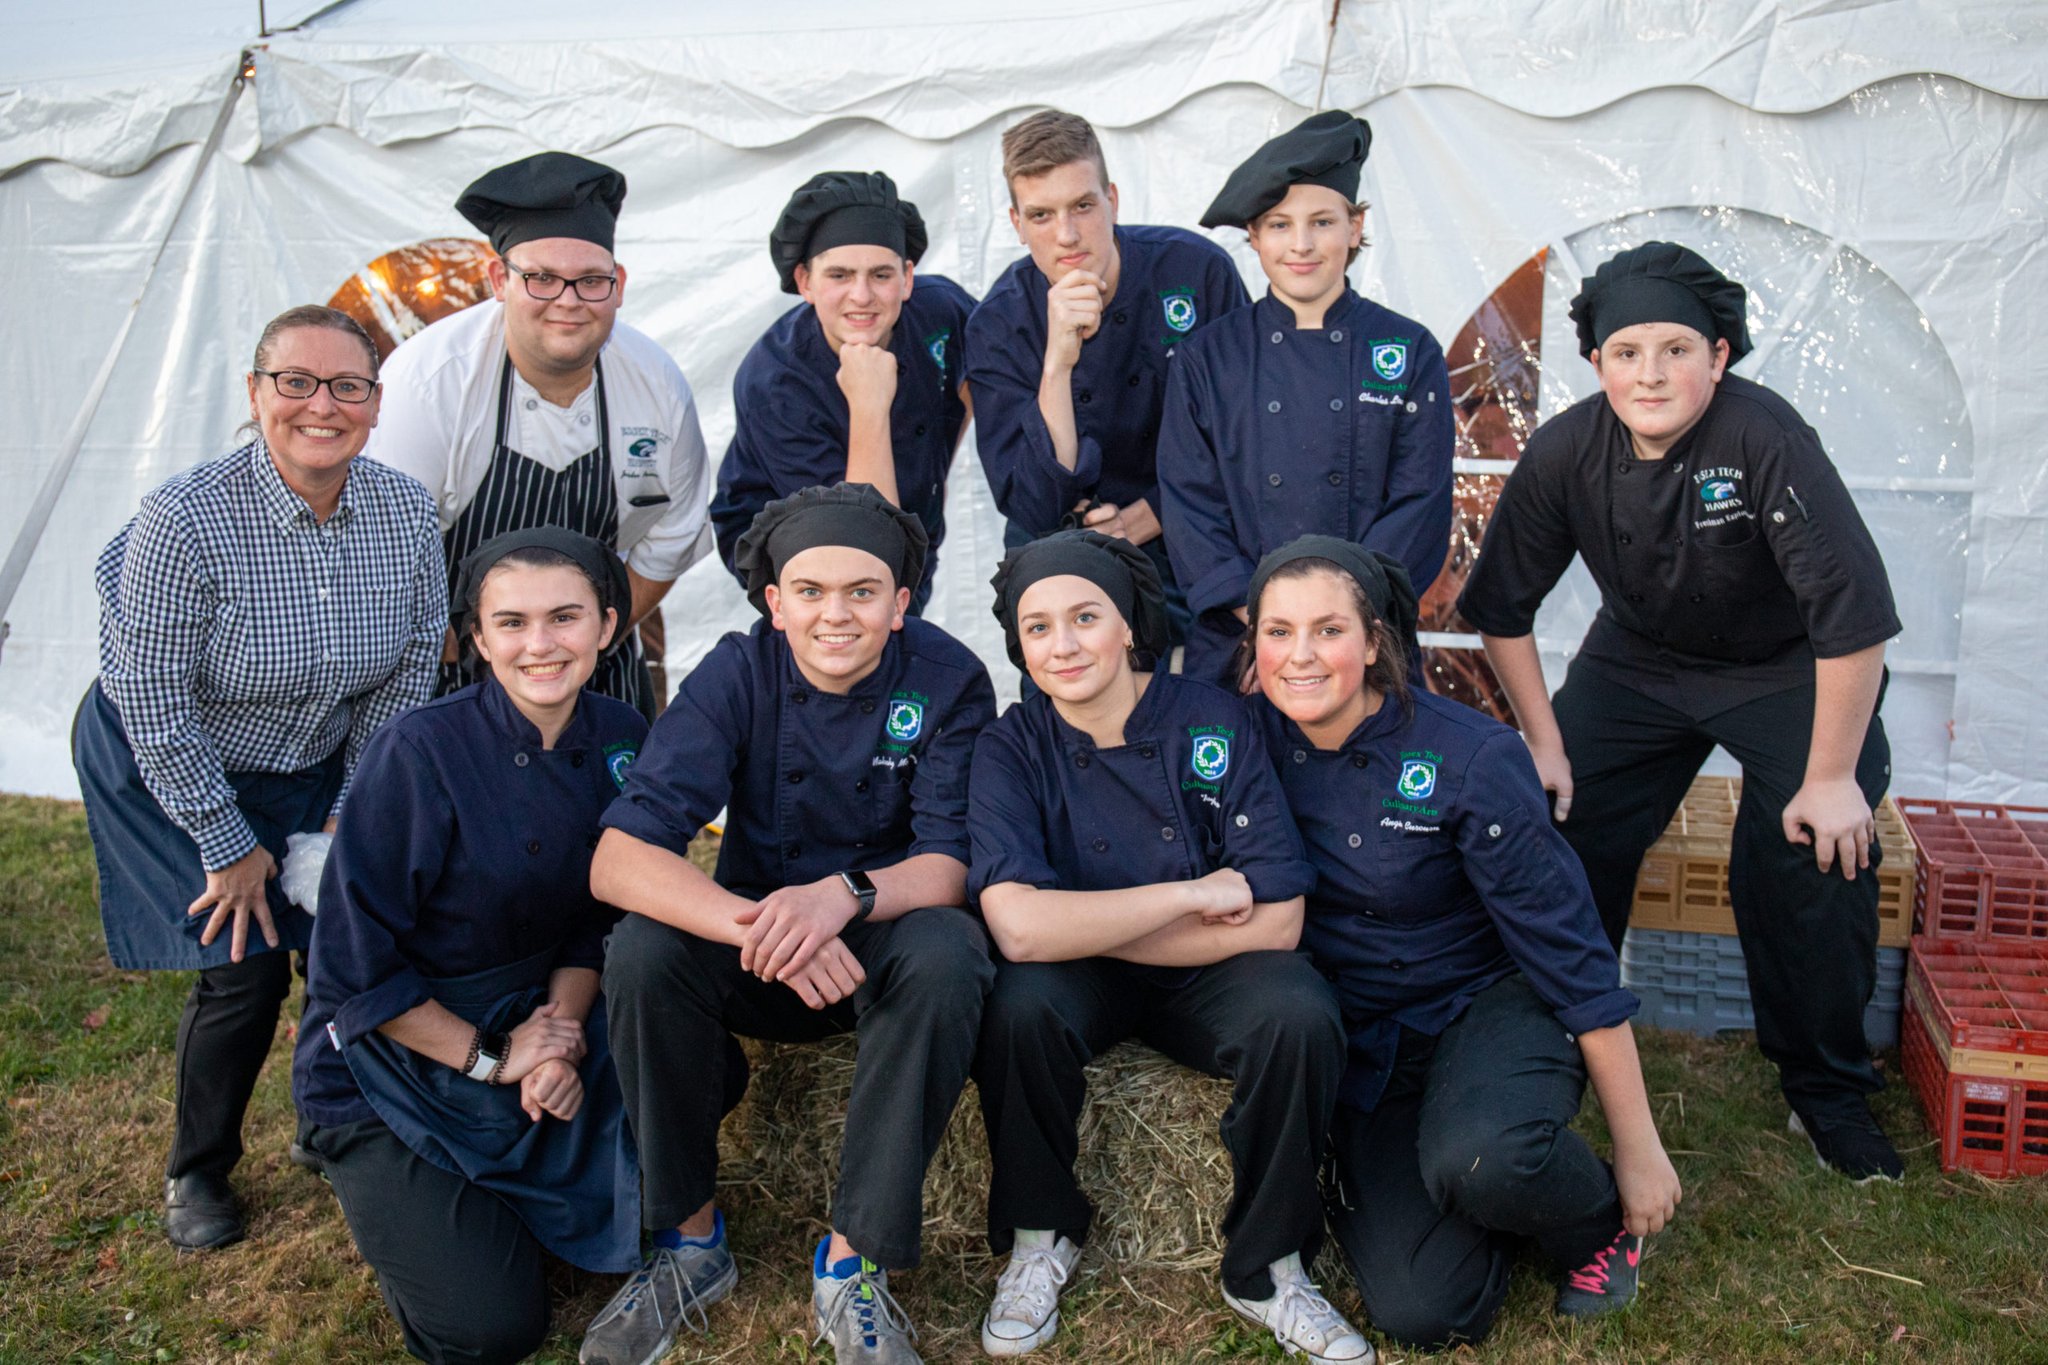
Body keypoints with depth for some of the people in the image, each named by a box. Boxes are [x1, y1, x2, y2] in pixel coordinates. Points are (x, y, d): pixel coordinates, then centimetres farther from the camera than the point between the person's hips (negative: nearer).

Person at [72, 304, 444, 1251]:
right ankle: (194, 1172, 19)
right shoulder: (185, 521, -29)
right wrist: (228, 843, -14)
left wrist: (352, 817, -1)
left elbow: (407, 678, -3)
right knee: (246, 963, -8)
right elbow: (155, 709, -21)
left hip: (314, 762, 4)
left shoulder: (406, 513, -15)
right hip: (168, 763, -4)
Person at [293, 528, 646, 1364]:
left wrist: (561, 1030, -12)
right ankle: (395, 1197, 18)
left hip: (537, 1020, 6)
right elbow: (353, 967, -18)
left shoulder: (620, 740, -7)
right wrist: (489, 1058, -15)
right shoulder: (419, 753, -23)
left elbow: (596, 918, 4)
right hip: (390, 1064, -5)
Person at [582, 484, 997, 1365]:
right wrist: (761, 929, -42)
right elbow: (618, 861, -23)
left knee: (944, 958, -34)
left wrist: (845, 894, -40)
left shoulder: (947, 679, -13)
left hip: (884, 932, -1)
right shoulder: (737, 674, -13)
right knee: (642, 951, -28)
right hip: (761, 959, 1)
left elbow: (948, 864, -17)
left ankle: (852, 1262, -20)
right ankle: (690, 1239, -9)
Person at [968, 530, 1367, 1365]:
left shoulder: (1213, 722, -11)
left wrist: (1078, 926, -18)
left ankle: (1267, 1270, -4)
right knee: (1021, 1005, -32)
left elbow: (1278, 920, -17)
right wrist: (1190, 895, -23)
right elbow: (1018, 927, -25)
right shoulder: (1012, 748, -10)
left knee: (1300, 1017, -29)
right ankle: (1039, 1237, -3)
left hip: (1204, 978, 0)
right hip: (1082, 982, 0)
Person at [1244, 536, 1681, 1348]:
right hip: (1361, 1045, 3)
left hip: (1489, 1006, -3)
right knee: (1421, 1314, -14)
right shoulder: (1258, 739, -9)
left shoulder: (1468, 759, -20)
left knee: (1477, 1160, -37)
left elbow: (1569, 949, -14)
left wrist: (1638, 1149, -10)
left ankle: (1601, 1221, -1)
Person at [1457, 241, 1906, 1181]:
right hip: (1639, 662, 3)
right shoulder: (1566, 452, -17)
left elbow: (1854, 613, -28)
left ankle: (1826, 1091, 8)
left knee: (1815, 860, -16)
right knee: (1556, 832, -8)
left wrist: (1832, 778, -24)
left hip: (1792, 672, -3)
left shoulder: (1765, 437, -29)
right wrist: (1544, 743, -7)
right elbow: (1502, 607, -6)